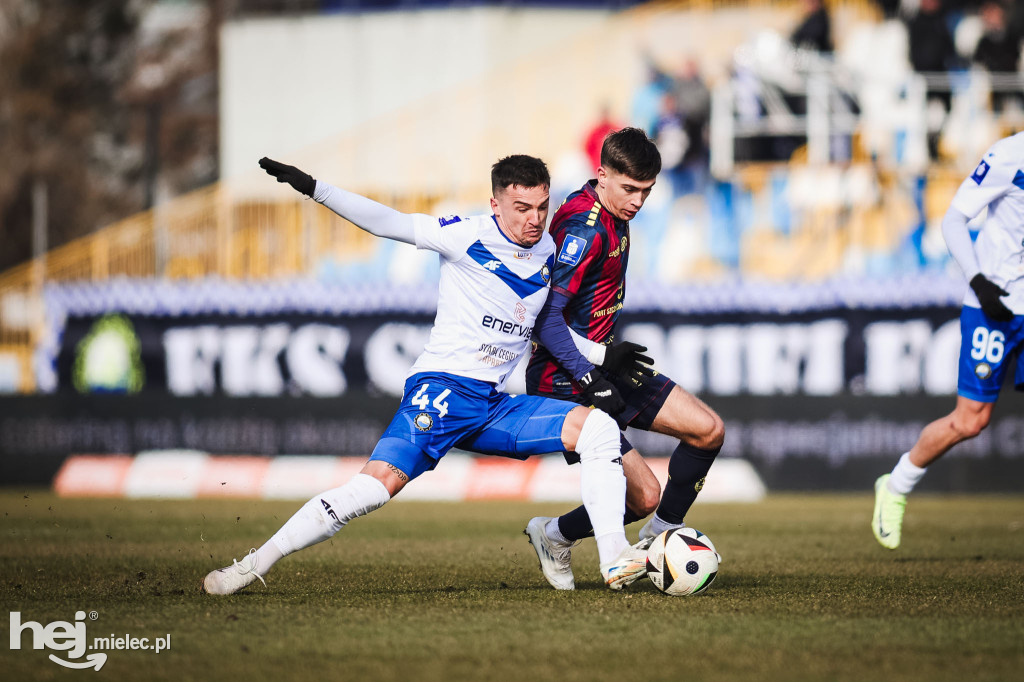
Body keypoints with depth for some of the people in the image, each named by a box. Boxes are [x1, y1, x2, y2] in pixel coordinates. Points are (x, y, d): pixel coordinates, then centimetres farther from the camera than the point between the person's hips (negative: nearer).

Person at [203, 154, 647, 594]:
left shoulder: (549, 251, 11)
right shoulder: (468, 236, -7)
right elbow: (388, 223, -12)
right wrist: (312, 188, -20)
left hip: (495, 407, 6)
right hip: (441, 390, -6)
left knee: (599, 427, -11)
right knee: (378, 484, -24)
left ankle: (615, 560, -13)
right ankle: (256, 564, -16)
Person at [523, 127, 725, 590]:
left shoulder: (614, 214, 7)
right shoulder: (585, 230, -23)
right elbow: (546, 316, -26)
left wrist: (606, 352, 16)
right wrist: (591, 378, -29)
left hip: (598, 363, 10)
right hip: (563, 379, -10)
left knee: (708, 430, 3)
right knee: (643, 496, -14)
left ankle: (660, 536, 18)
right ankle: (555, 537, 13)